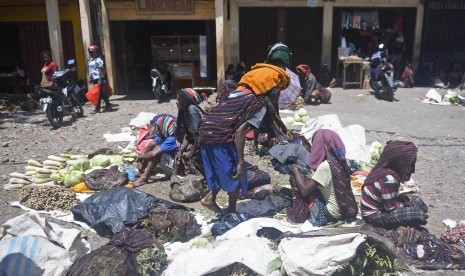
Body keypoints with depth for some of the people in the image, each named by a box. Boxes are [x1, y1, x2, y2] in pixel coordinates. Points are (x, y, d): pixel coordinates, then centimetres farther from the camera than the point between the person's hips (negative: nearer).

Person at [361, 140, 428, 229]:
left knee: (417, 201, 11)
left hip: (381, 205, 10)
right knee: (420, 215, -17)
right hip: (373, 215, -10)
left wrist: (406, 199, -2)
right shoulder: (388, 179, -30)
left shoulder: (384, 169, -4)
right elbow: (391, 209, -22)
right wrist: (405, 205, -5)